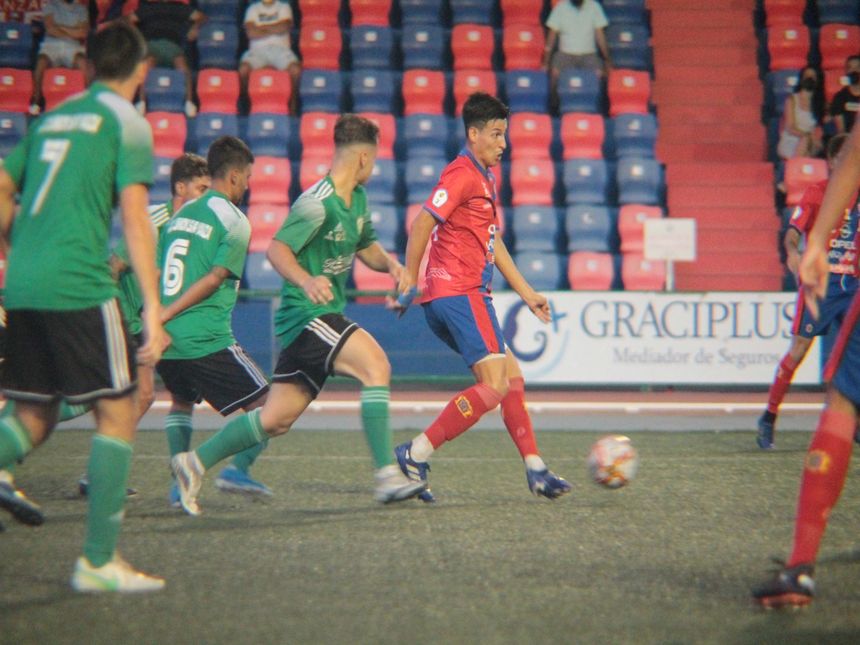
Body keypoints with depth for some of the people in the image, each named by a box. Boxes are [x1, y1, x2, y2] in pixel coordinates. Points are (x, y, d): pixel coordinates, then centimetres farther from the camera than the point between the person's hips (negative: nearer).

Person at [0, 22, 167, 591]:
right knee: (118, 412, 2)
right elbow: (135, 218, -8)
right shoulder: (126, 122, 0)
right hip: (77, 287, -7)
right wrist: (153, 309, -10)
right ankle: (98, 562, -1)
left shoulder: (52, 118, 20)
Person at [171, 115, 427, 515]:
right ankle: (386, 475, -25)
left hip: (322, 317, 9)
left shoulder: (357, 199, 13)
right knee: (376, 365, -24)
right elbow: (277, 250, -22)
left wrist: (391, 264, 4)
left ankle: (196, 463, 17)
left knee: (277, 418, 7)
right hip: (307, 315, -9)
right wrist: (306, 281, -41)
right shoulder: (318, 202, -16)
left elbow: (367, 248, 26)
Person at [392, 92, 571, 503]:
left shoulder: (486, 177, 20)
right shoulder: (462, 174, -11)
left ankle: (535, 471, 14)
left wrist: (526, 292, 26)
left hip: (471, 295, 10)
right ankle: (416, 454, -16)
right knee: (495, 385, -15)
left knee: (512, 377, 11)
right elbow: (422, 224, -17)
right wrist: (409, 278, -17)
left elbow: (493, 241, 27)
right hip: (457, 293, -10)